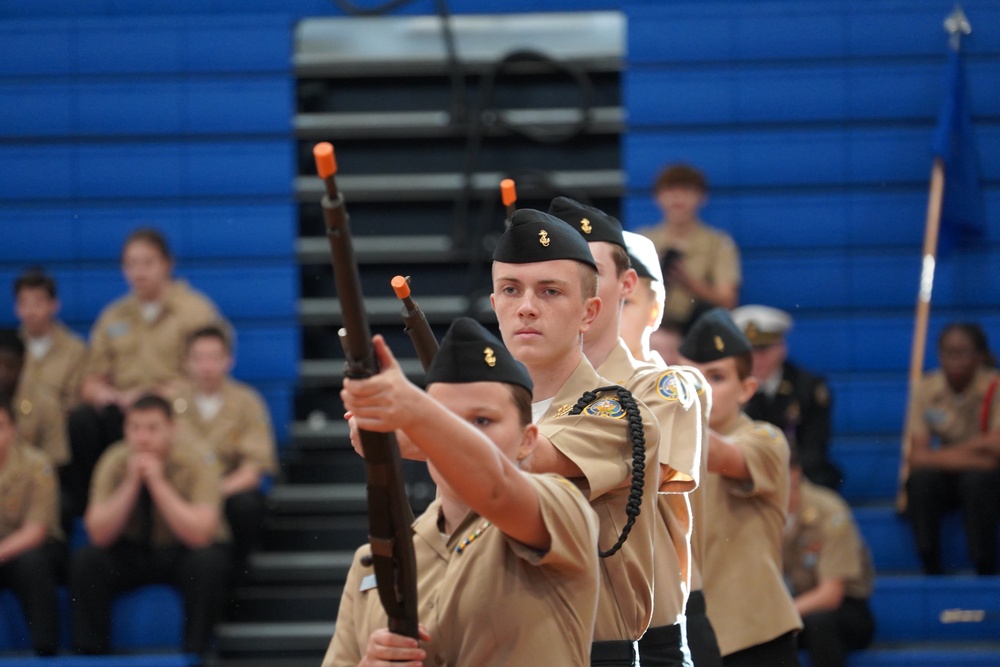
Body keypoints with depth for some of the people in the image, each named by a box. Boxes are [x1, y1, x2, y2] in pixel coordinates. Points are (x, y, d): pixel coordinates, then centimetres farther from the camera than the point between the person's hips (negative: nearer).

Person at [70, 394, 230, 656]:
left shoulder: (195, 465, -19)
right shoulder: (115, 462, -12)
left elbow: (199, 535, -31)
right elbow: (99, 535, -18)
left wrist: (158, 482, -34)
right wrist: (131, 482, -28)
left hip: (183, 553, -2)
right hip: (132, 553, 2)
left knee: (207, 563, -35)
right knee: (84, 561, -24)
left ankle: (194, 654, -23)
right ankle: (88, 653, -14)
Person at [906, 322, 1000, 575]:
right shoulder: (926, 389, -8)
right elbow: (916, 456, -15)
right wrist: (971, 454, -26)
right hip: (949, 479, 2)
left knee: (976, 480, -35)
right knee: (921, 478, -29)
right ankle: (932, 571, -23)